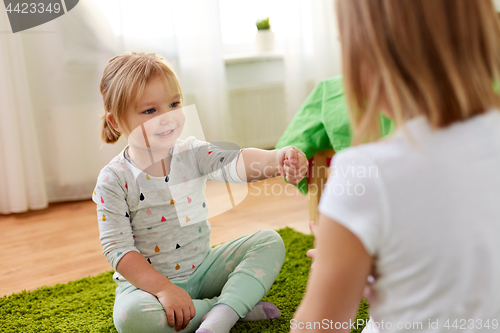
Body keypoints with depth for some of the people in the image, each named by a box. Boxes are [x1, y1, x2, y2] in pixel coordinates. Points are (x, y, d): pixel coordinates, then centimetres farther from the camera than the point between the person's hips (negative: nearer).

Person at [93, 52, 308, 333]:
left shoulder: (192, 153, -6)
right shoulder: (114, 180, -14)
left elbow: (235, 164, -26)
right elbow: (117, 248, -16)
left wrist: (278, 159, -47)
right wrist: (163, 288, -26)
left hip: (202, 267, 3)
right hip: (148, 281, -3)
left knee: (270, 242, -8)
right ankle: (240, 307, -19)